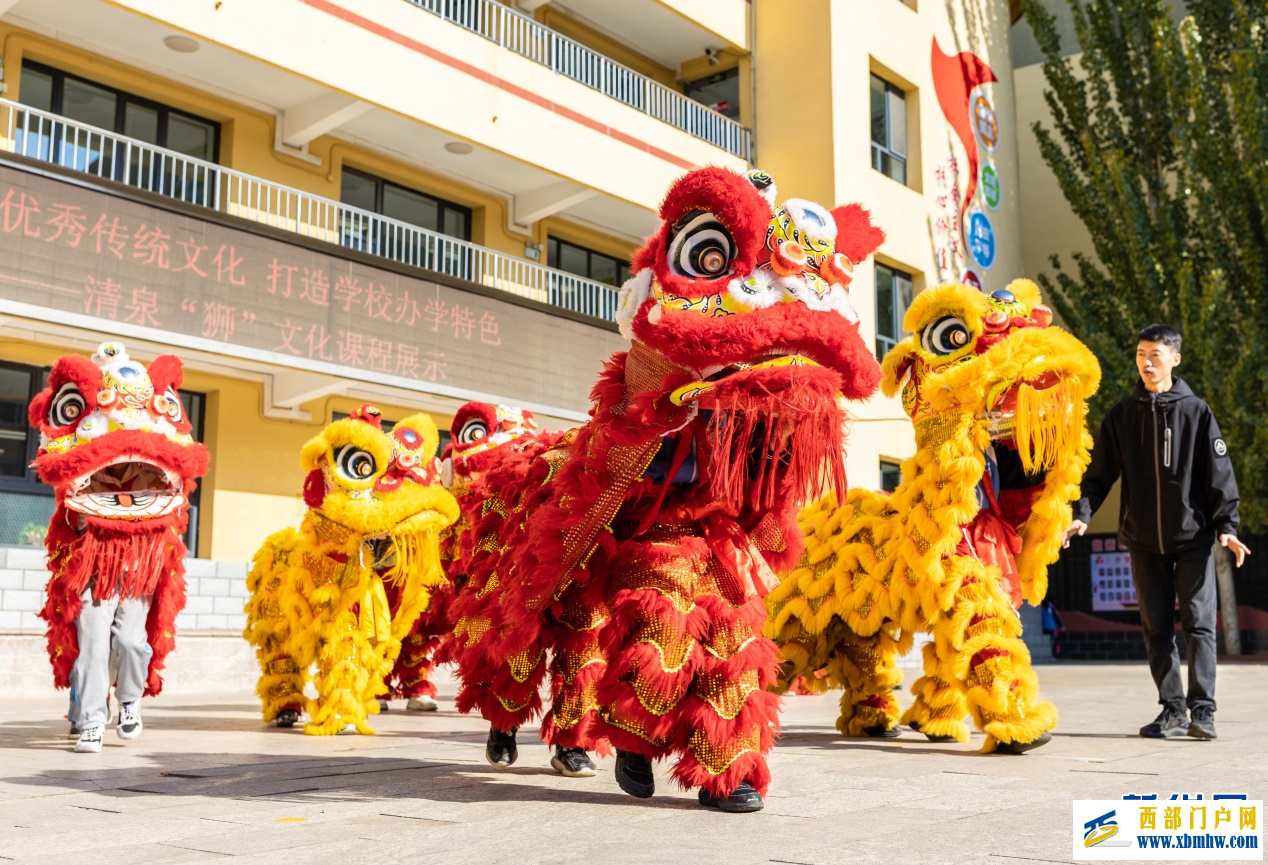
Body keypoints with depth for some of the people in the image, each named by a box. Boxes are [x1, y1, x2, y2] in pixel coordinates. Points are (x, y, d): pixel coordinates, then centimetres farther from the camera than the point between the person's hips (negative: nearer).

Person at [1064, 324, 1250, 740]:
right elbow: (1100, 472, 4)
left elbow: (1218, 474, -1)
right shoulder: (1121, 415, 6)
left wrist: (1226, 525, -10)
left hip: (1193, 537, -2)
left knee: (1198, 622, -5)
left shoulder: (1196, 411, 1)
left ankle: (1202, 710, -1)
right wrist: (1082, 513, -10)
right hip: (1143, 539, 2)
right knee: (1157, 627, 6)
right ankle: (1172, 709, 14)